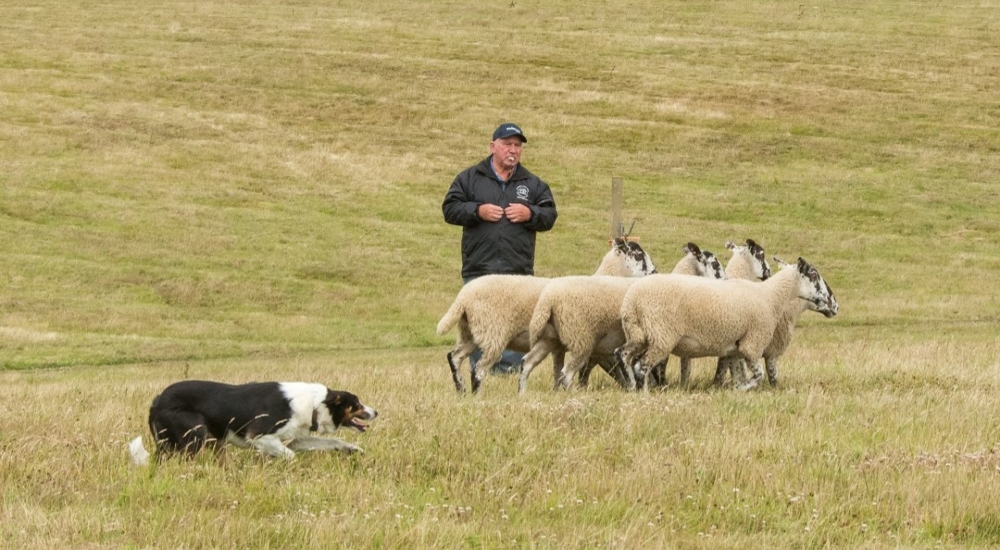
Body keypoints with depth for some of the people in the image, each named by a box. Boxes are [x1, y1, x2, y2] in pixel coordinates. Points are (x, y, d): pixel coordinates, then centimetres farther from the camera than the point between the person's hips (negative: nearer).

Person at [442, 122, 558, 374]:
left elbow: (549, 215, 12)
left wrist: (530, 213, -7)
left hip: (518, 272, 1)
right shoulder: (469, 178, 10)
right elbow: (450, 209, 4)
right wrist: (478, 211, -10)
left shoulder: (533, 184, 14)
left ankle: (509, 370, -1)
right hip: (479, 269, -1)